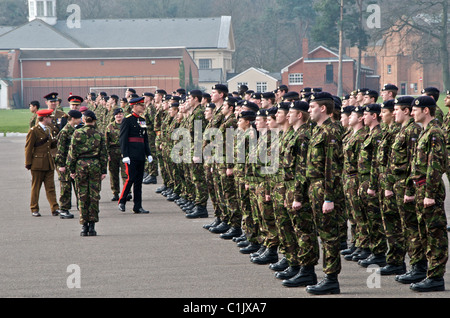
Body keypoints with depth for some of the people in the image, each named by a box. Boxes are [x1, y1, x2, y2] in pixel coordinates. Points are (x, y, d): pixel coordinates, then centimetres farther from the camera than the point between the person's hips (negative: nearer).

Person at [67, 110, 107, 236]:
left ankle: (84, 226, 3)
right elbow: (103, 154, 2)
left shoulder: (77, 133, -2)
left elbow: (72, 152, -2)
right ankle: (92, 225, 5)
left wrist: (71, 169, 3)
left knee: (82, 196, 5)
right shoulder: (99, 134, 2)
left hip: (81, 165, -1)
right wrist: (104, 170, 7)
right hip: (95, 165, 1)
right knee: (94, 195, 5)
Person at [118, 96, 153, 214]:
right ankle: (122, 201, 6)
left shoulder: (142, 120, 14)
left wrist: (148, 154, 15)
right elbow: (123, 138, -12)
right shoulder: (127, 120, -8)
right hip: (131, 155, -7)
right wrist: (125, 155, -17)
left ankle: (138, 206, 9)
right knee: (131, 178, -10)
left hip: (140, 155, 7)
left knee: (139, 181, 7)